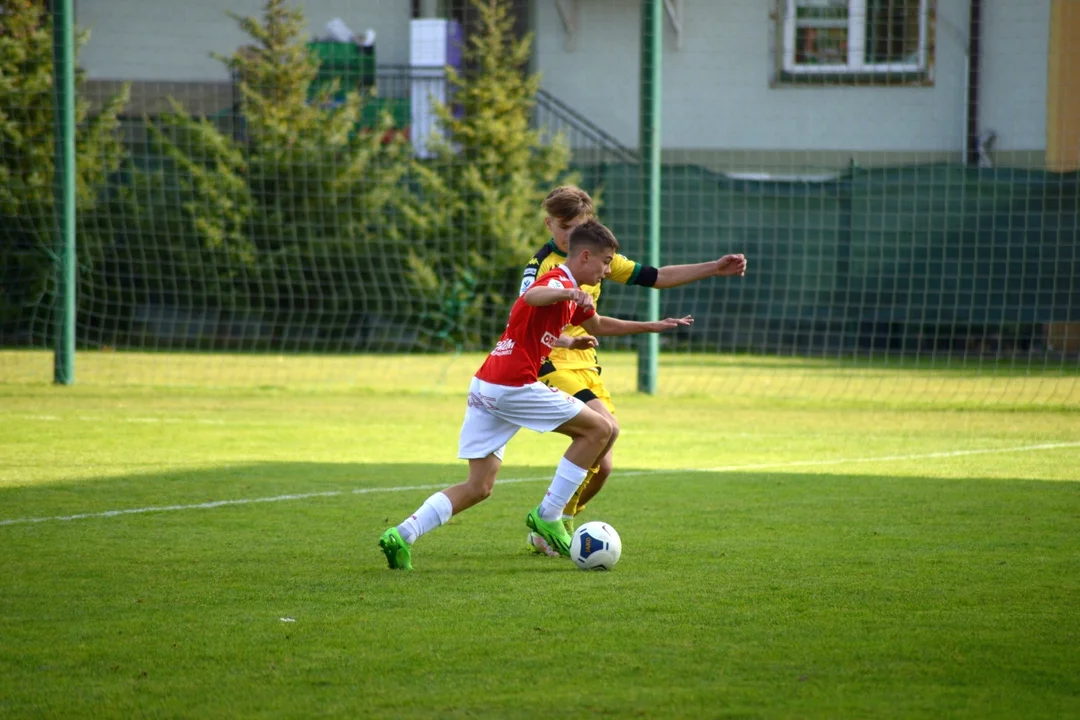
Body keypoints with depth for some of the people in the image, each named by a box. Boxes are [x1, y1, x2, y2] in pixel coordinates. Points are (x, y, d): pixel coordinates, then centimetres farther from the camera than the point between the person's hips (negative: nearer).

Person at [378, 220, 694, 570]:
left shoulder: (571, 293, 23)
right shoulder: (559, 281, -8)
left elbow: (597, 325, 43)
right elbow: (532, 297, -33)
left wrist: (653, 326, 47)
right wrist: (568, 293, -52)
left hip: (485, 385, 10)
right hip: (512, 386, -10)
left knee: (479, 486, 9)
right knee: (598, 429, 1)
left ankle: (402, 534, -5)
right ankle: (547, 517, 1)